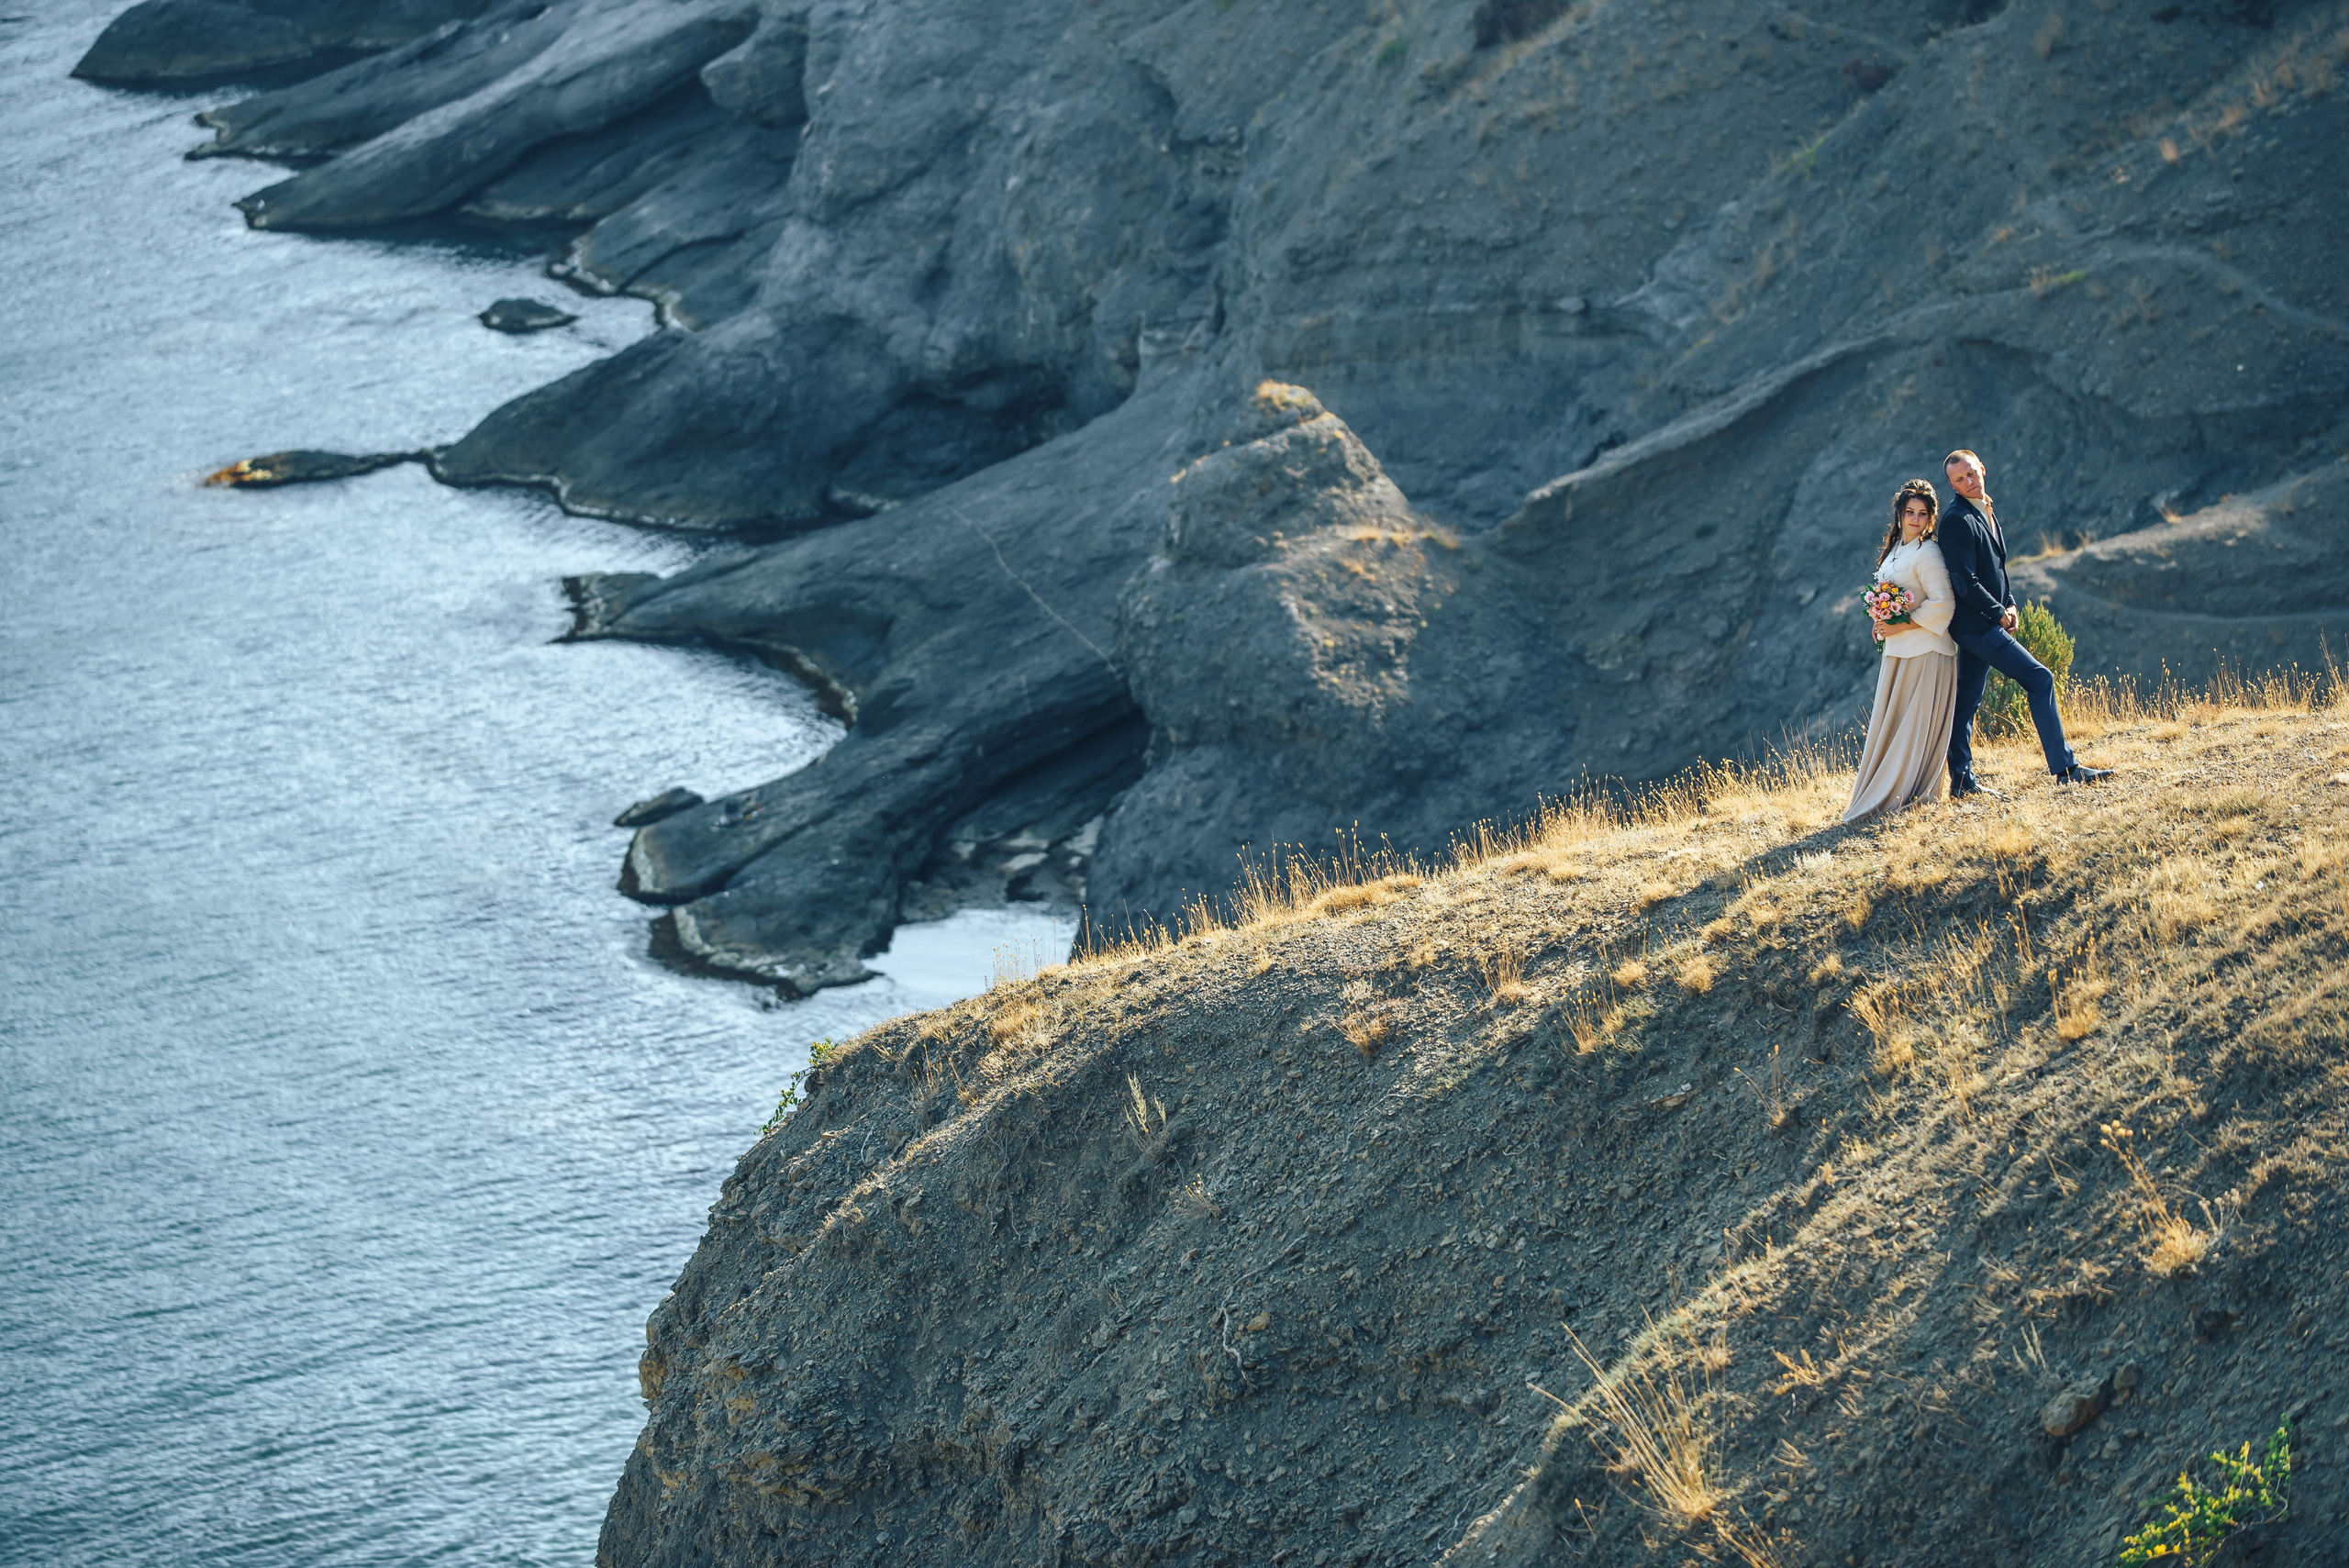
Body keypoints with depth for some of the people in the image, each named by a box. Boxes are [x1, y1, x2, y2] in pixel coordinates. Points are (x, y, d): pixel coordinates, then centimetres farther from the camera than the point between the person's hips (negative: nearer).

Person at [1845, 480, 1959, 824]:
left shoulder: (1927, 553, -13)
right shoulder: (1894, 550, 14)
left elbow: (1942, 604, -19)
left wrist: (1901, 626, -17)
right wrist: (1882, 624, 7)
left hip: (1925, 653, -9)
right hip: (1896, 653, 9)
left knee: (1915, 728, -4)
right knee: (1887, 726, 8)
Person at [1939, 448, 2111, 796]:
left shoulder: (1986, 510, 13)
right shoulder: (1958, 520, -17)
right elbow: (1965, 581, -21)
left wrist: (2009, 604, 10)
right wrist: (1998, 613, -12)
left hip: (1986, 621, 9)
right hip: (1977, 624, -9)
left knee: (1967, 701, 11)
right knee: (2039, 679, -9)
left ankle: (1962, 781, 15)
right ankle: (2065, 768, -6)